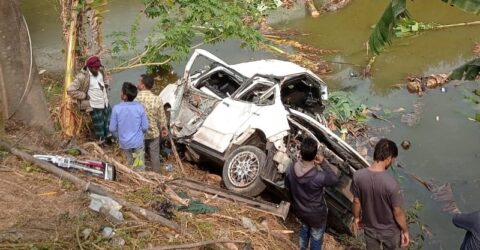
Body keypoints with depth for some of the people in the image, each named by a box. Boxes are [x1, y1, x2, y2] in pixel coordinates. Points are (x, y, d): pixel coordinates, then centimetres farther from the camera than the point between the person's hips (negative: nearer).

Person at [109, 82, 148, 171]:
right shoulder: (140, 107, -16)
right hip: (138, 142, -1)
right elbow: (145, 127, -8)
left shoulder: (116, 108, -17)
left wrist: (119, 136, 11)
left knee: (128, 163, 25)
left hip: (124, 143, 1)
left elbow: (112, 128, -10)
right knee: (139, 168, 11)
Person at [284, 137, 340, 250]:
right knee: (316, 237, 23)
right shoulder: (319, 176, -37)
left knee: (304, 227, 36)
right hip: (316, 214, -5)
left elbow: (288, 188, -3)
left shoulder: (290, 169, -22)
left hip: (299, 210, 5)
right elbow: (335, 180, -15)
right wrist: (323, 163, -16)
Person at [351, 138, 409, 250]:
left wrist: (356, 218, 12)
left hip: (369, 228, 3)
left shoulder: (358, 176, -22)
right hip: (390, 231, -3)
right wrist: (405, 231, -5)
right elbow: (398, 212, -22)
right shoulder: (391, 183, -34)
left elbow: (356, 202, -7)